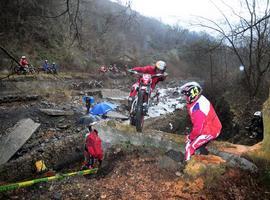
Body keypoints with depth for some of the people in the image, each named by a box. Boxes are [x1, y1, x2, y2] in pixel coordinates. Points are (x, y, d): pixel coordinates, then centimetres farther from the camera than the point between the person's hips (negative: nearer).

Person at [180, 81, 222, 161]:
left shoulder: (198, 110, -34)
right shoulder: (200, 99, -5)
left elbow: (198, 129, -28)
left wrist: (190, 137, -11)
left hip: (209, 132, -9)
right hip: (213, 127, 9)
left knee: (190, 147, -3)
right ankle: (204, 154, 50)